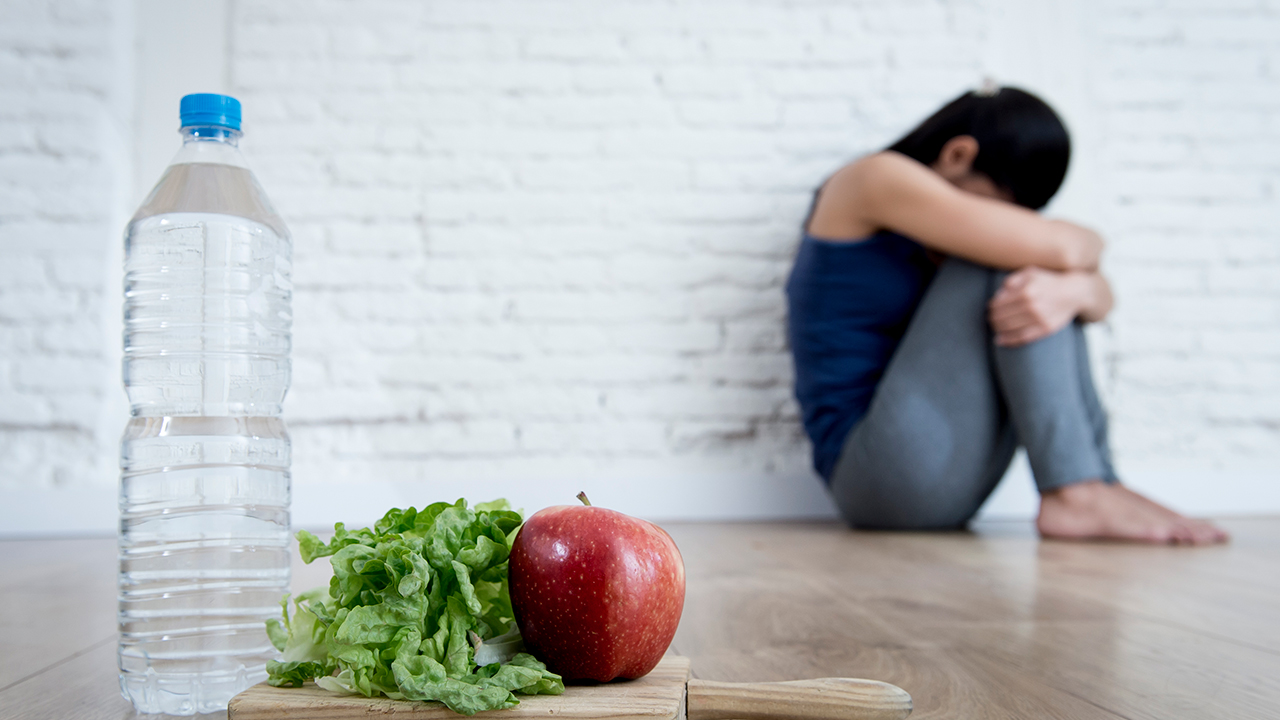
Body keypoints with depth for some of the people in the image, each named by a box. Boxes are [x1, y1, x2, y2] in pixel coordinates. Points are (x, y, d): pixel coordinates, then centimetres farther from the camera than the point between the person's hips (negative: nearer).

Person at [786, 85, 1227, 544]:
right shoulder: (876, 179, -9)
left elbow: (1100, 297, 5)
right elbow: (1056, 247, -18)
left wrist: (1071, 289, -19)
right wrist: (1087, 244, 6)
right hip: (878, 472, -8)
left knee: (1044, 288, 3)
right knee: (1006, 263, -15)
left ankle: (1098, 484, -6)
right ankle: (1073, 493, -19)